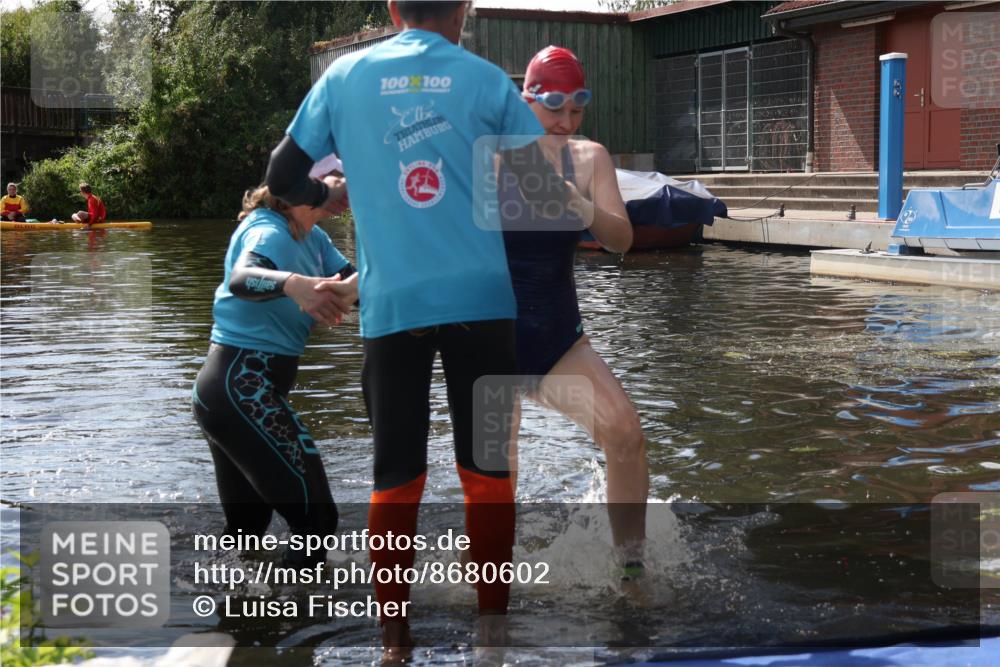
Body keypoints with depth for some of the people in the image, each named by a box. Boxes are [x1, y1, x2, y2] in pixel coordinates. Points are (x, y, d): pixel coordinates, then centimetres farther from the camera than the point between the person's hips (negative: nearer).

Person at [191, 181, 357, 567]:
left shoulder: (313, 237, 11)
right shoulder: (270, 231, -16)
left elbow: (354, 284, 2)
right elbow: (240, 278, -37)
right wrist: (291, 283, -55)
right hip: (241, 387, -10)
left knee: (247, 525, 17)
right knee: (315, 517, -14)